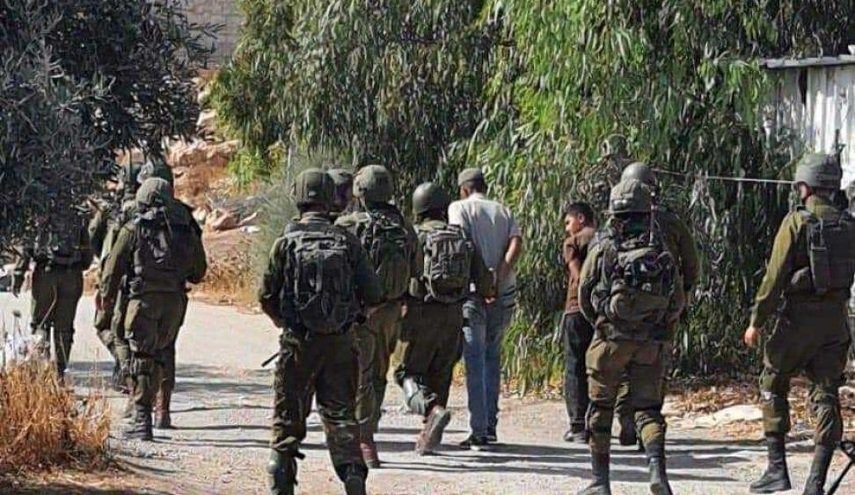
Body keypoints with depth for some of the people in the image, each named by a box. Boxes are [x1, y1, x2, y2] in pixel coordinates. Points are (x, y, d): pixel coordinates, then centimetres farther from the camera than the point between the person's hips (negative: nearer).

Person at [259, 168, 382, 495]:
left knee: (287, 418, 10)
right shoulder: (347, 243, -2)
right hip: (340, 344, 1)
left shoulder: (286, 244, -6)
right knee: (341, 416, 7)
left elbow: (267, 299, -2)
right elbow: (373, 299, -2)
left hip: (298, 344, -1)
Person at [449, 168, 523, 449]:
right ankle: (490, 426, 18)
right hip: (504, 294, 4)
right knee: (493, 359, 17)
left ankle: (478, 432, -8)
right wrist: (498, 279, -10)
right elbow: (516, 244, -3)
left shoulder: (459, 208, 3)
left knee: (475, 363, -3)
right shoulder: (503, 211, 14)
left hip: (473, 292, -4)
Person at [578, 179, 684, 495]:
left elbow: (585, 297, 3)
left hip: (610, 339, -1)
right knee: (648, 409, 6)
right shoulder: (662, 254, 1)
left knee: (600, 409, 11)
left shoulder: (602, 250, -5)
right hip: (652, 344, 1)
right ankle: (657, 466, -18)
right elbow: (677, 304, 7)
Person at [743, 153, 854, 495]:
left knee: (773, 387, 10)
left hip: (799, 316, -5)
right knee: (826, 395, 4)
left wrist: (757, 320, -9)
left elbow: (776, 275, -12)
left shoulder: (797, 222, -9)